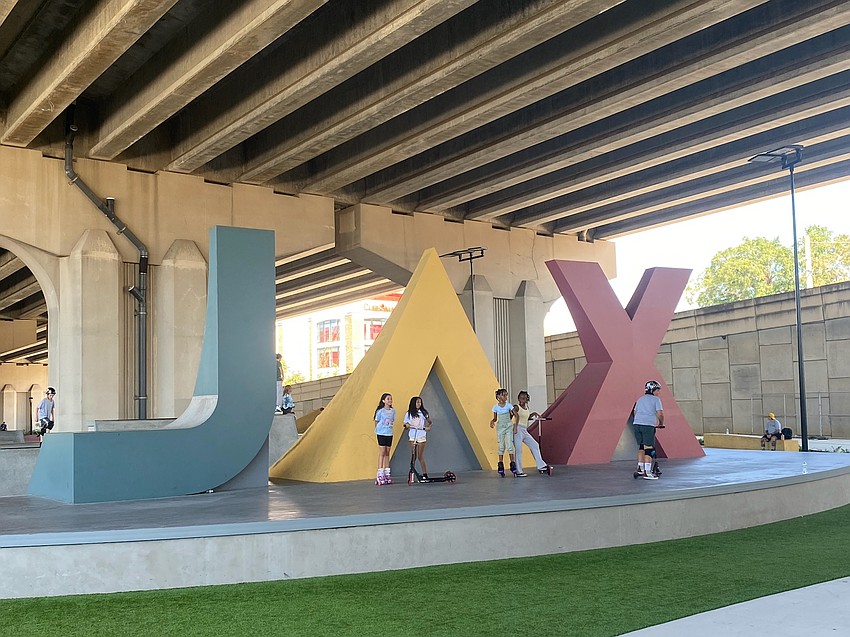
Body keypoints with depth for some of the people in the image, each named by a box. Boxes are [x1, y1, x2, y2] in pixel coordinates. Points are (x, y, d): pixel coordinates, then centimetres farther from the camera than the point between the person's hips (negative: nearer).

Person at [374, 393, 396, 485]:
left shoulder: (393, 411, 9)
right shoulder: (380, 411, -7)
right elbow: (376, 422, -1)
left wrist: (391, 423, 2)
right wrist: (378, 430, -6)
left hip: (389, 433, 5)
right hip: (381, 433, -5)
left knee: (387, 453, 9)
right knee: (382, 452, -8)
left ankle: (387, 474, 13)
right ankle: (380, 474, -7)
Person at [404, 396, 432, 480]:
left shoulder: (423, 412, 4)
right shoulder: (409, 413, 6)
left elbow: (429, 422, 12)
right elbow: (406, 425, 11)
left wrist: (428, 427, -8)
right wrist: (406, 426, -12)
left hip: (421, 437, -1)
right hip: (412, 437, 1)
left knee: (420, 456, -4)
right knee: (413, 457, 1)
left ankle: (425, 474, 0)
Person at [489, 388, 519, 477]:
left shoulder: (509, 405, -4)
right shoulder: (495, 407, -1)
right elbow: (495, 418, 8)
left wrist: (515, 426, -5)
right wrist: (492, 421, -13)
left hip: (509, 427, -1)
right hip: (500, 427, 1)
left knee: (510, 446, -7)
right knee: (501, 447, 3)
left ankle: (513, 465, -1)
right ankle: (501, 467, 9)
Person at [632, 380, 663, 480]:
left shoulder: (640, 399, 21)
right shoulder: (656, 399, 3)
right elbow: (660, 414, -5)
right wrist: (661, 423, 10)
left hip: (637, 424, 6)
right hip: (648, 425, -6)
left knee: (641, 447, 19)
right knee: (649, 448, -4)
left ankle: (640, 468, 22)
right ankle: (647, 472, -6)